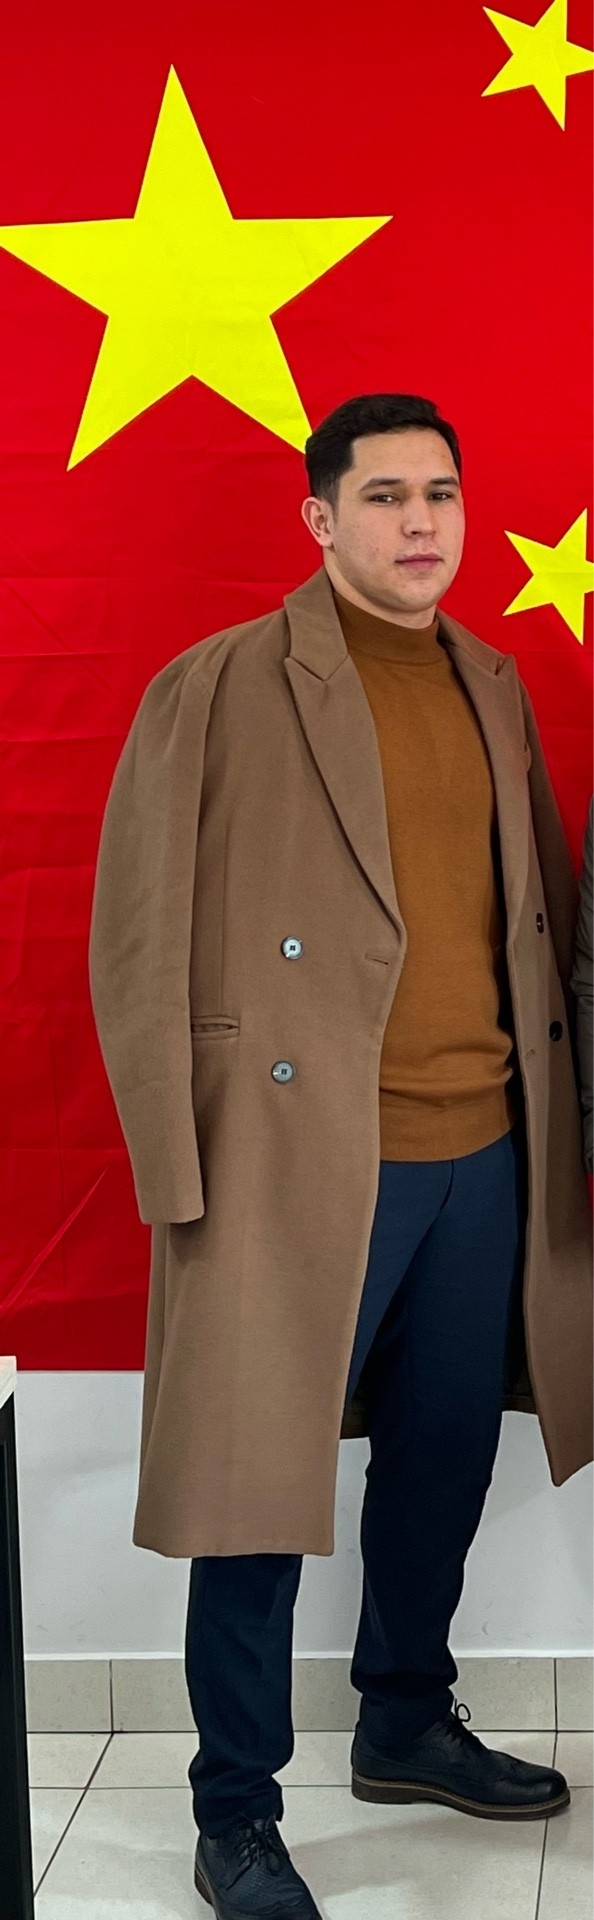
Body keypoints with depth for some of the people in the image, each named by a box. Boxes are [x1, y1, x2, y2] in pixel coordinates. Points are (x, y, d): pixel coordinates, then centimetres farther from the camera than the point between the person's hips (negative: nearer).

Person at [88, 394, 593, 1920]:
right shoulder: (215, 691, -6)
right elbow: (139, 947, -8)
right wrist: (179, 1171, -12)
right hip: (299, 1162, -6)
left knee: (446, 1455, 17)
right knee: (260, 1495, 2)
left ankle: (407, 1724, 38)